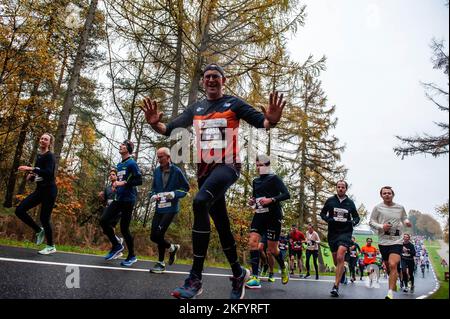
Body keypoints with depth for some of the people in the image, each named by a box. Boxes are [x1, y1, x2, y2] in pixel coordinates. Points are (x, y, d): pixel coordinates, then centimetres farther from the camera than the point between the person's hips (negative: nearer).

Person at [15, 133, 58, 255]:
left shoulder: (50, 156, -10)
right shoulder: (39, 156, 14)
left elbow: (48, 173, -26)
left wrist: (31, 169, -30)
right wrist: (30, 176, 4)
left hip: (49, 190, -8)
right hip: (39, 190, 8)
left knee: (44, 218, -5)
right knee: (19, 210, -2)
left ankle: (51, 246, 12)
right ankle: (39, 230, 15)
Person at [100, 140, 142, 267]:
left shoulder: (131, 163, -9)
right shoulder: (119, 165, 16)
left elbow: (139, 181, -15)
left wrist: (123, 183, -20)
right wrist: (115, 185, 10)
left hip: (128, 200, -8)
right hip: (118, 199, 8)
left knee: (124, 229, -4)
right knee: (103, 220, -1)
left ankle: (132, 256, 14)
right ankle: (117, 245, 17)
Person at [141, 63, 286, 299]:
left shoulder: (233, 104, 5)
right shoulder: (195, 109, 17)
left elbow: (260, 122, -2)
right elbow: (170, 129, 13)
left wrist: (270, 120, -25)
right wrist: (155, 124, -8)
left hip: (227, 166, -5)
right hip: (204, 170, 6)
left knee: (200, 202, -31)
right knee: (221, 224, 10)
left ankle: (195, 278, -26)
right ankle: (238, 273, 30)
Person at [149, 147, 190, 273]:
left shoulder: (176, 171, -8)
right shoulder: (157, 171, 6)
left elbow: (186, 188, -3)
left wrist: (174, 194, -19)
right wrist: (153, 195, -3)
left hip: (170, 208, -6)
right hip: (159, 207, 6)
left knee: (158, 234, -12)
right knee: (154, 236, 5)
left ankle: (161, 263, 9)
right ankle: (173, 247, 32)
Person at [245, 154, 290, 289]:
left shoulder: (274, 179, -3)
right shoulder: (256, 181, 14)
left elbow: (286, 194, -12)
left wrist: (271, 199, -24)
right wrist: (252, 201, 4)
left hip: (273, 216, -5)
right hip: (259, 215, 5)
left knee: (272, 248, 1)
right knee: (252, 241, -14)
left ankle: (283, 268, 34)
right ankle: (255, 278, -12)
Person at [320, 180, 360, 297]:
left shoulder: (350, 203, 5)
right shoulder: (330, 200, 3)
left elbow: (356, 217, 15)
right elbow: (322, 213, 9)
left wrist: (353, 222, -7)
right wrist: (328, 219, -11)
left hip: (345, 232, -2)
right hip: (332, 233, 2)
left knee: (340, 257, -21)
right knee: (336, 261, 10)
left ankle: (336, 286, -18)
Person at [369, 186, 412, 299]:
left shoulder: (400, 208, 5)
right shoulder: (377, 208, 0)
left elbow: (404, 218, 19)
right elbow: (371, 222, 2)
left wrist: (407, 222, -4)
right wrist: (381, 226, -14)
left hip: (397, 240, -1)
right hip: (383, 241, 1)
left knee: (393, 265, -18)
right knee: (388, 266, 14)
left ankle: (390, 293, -15)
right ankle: (394, 282, 45)